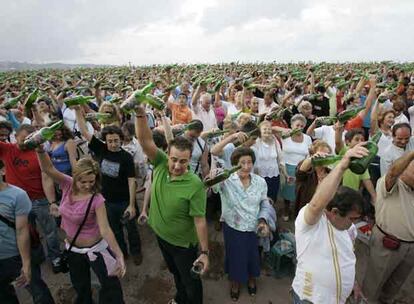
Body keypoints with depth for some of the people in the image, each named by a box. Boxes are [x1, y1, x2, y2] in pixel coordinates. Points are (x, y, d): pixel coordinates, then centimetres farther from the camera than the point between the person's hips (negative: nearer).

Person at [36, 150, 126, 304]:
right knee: (80, 286, 29)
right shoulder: (68, 185, -13)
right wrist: (40, 150, -43)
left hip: (95, 249, -5)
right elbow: (48, 169, -24)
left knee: (111, 287, 8)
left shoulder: (96, 199, -26)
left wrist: (119, 255, -37)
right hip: (73, 248, 5)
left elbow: (105, 229, -29)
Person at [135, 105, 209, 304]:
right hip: (160, 235, 6)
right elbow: (144, 140, -28)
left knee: (191, 281, 19)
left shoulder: (195, 185, -29)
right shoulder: (160, 165, -17)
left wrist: (205, 252, -21)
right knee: (175, 272, 32)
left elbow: (200, 220, -24)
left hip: (183, 243, -5)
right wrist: (140, 113, -43)